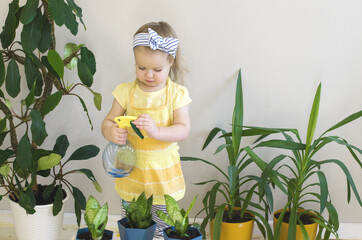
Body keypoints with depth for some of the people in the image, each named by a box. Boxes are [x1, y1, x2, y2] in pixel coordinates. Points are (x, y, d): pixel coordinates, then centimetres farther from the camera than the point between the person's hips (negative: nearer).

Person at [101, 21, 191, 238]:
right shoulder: (126, 92, -3)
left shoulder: (177, 94, -8)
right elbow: (108, 121, 0)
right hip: (132, 172, 2)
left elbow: (183, 130, -14)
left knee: (163, 228, 10)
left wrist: (157, 131, -32)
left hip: (164, 173, -1)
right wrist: (111, 132, -25)